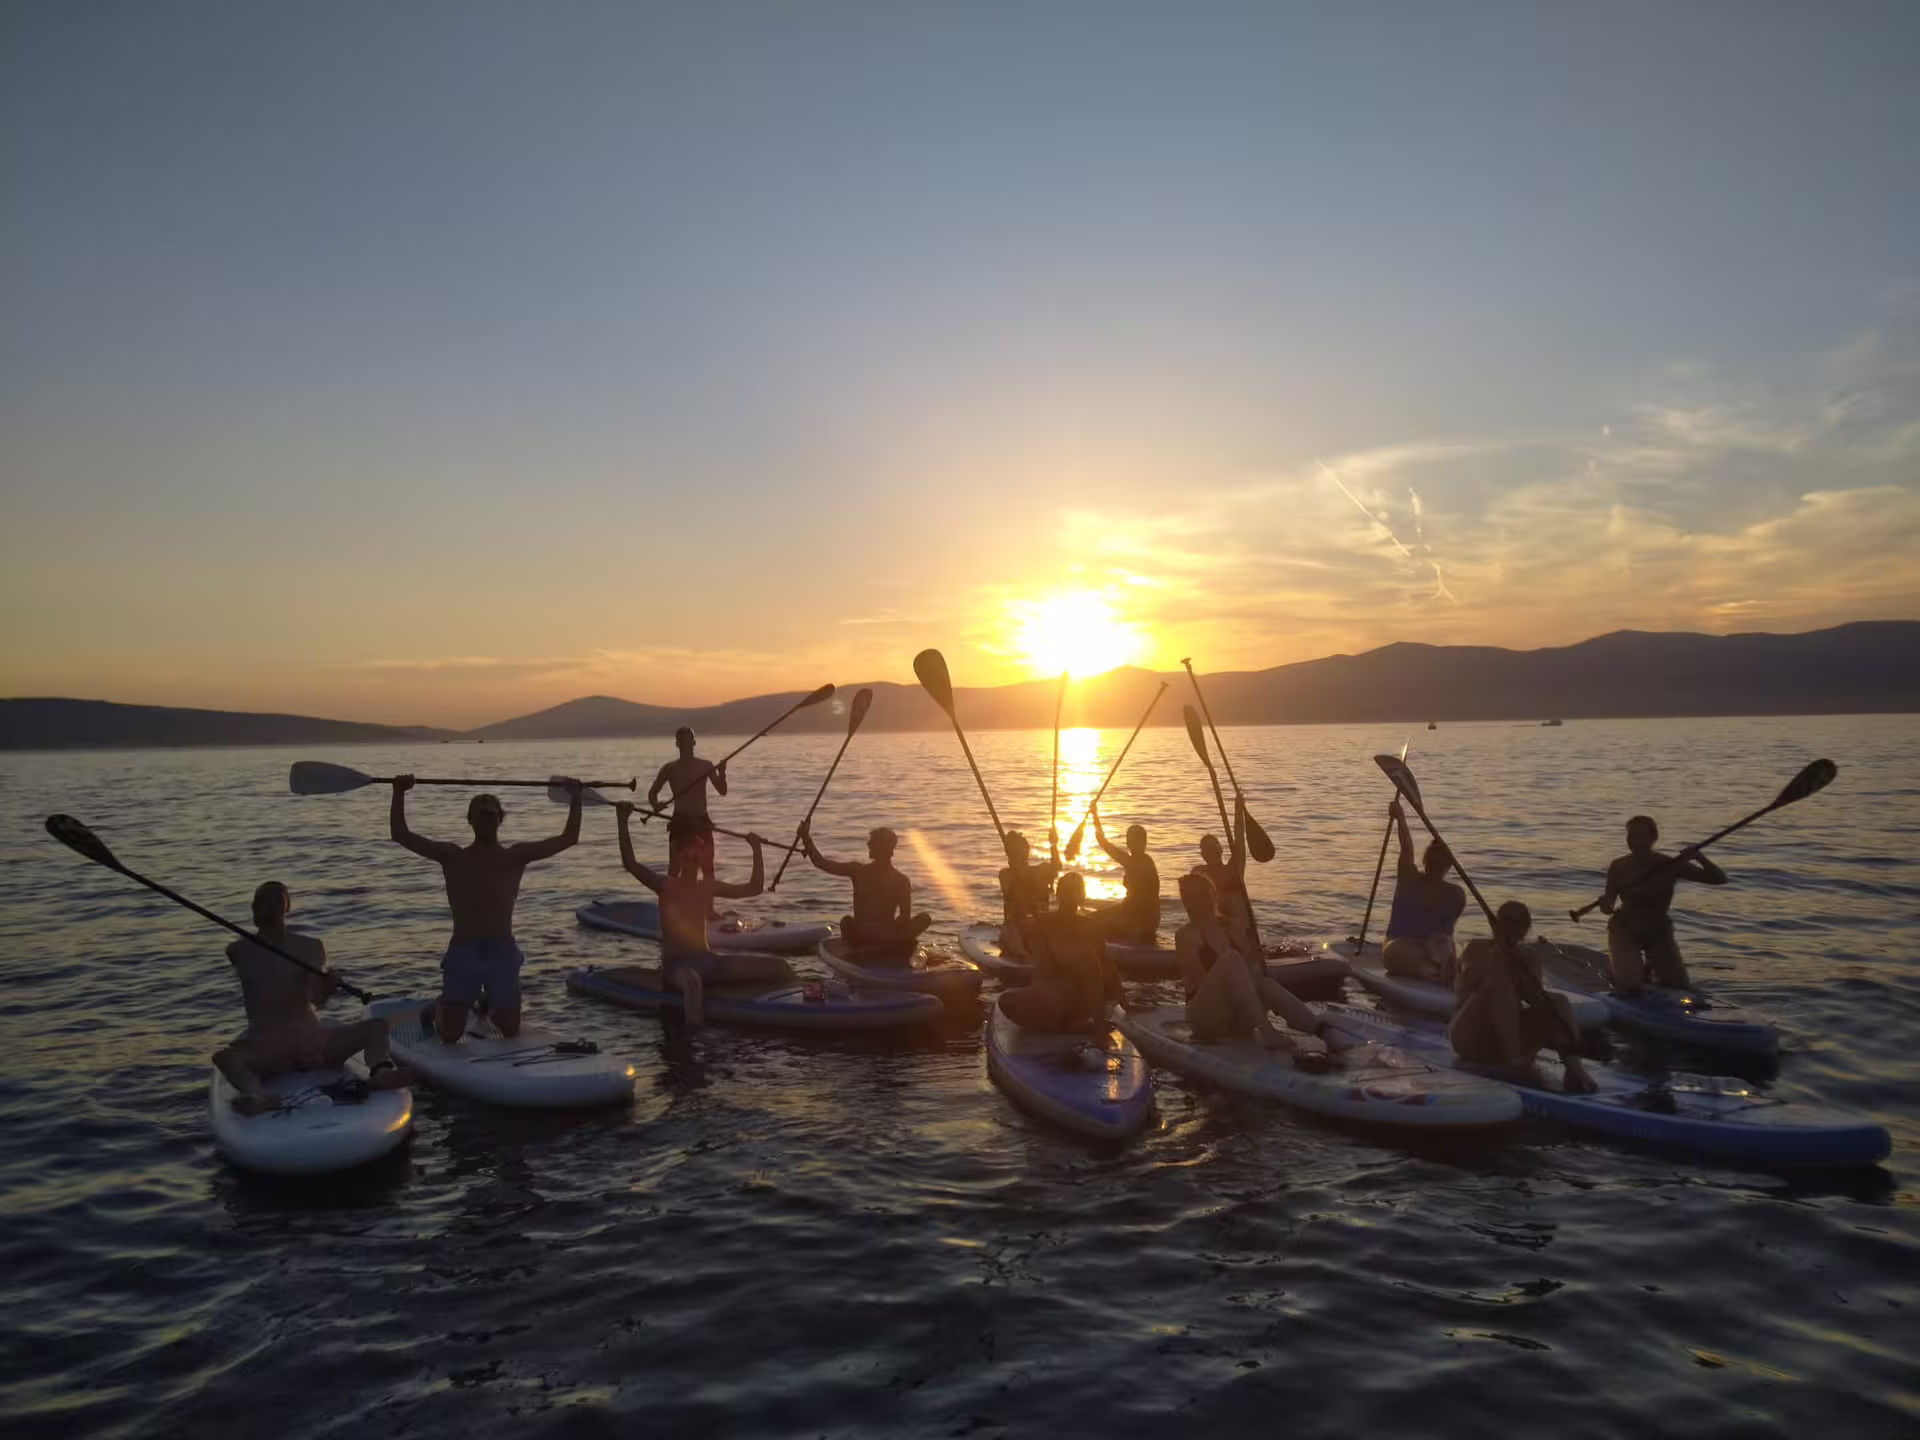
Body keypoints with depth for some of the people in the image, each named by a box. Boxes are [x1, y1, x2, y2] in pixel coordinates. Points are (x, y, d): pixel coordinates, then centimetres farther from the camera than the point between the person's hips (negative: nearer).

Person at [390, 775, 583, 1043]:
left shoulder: (517, 856, 4)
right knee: (450, 1036, -2)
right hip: (462, 953, -1)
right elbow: (401, 835, -1)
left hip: (503, 953, 1)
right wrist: (399, 793, -5)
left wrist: (576, 797, -5)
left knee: (510, 1032, 9)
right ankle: (440, 1007, 33)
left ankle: (487, 1004, 42)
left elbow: (568, 838, -1)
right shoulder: (452, 856, 3)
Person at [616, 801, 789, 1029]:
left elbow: (754, 888, 20)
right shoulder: (666, 886, -1)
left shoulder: (709, 888, 13)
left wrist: (756, 849, 16)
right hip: (675, 966, -6)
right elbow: (630, 864, -16)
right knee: (691, 978, -47)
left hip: (708, 961, 6)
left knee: (779, 967, -7)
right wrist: (623, 821, -21)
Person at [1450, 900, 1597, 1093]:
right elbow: (1470, 979, -16)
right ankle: (1512, 1056, -41)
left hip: (1512, 1036, 3)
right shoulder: (1477, 949, 6)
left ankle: (1573, 1067, -41)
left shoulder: (1528, 960, 11)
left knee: (1557, 1001, -20)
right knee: (1499, 984, -30)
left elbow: (1534, 997, -9)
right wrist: (1496, 955, -22)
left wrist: (1522, 964, -21)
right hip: (1470, 1038, -3)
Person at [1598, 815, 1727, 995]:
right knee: (1630, 987, -18)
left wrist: (1699, 857, -36)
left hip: (1659, 931, 2)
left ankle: (1650, 965, 31)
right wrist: (1605, 903, -38)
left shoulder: (1670, 866, -16)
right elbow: (1608, 908, -12)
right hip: (1624, 929, -2)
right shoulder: (1619, 867, -17)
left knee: (1681, 986, 1)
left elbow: (1720, 879, -18)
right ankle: (1615, 963, 16)